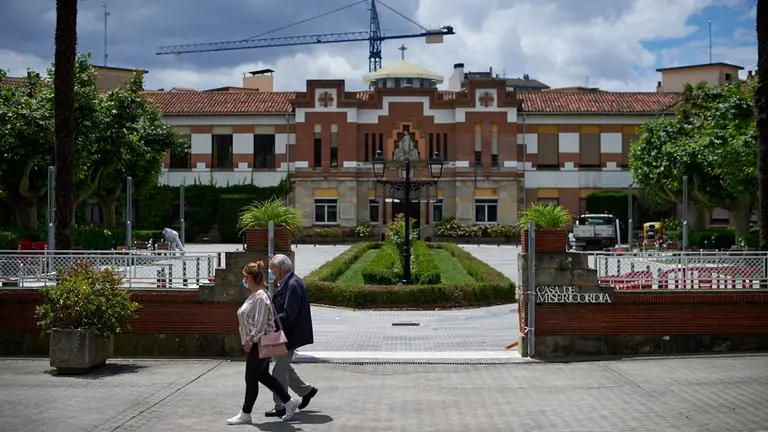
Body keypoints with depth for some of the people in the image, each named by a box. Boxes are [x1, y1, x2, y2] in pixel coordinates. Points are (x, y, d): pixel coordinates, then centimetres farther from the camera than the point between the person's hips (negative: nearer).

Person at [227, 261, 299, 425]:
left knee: (251, 378, 1)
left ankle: (245, 414, 12)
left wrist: (250, 341, -18)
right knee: (263, 376, 15)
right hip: (255, 344, 10)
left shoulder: (260, 296, -21)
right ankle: (289, 402, 22)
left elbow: (260, 324, -24)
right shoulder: (255, 294, 10)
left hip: (259, 344, -10)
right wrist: (249, 341, 18)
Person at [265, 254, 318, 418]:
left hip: (289, 335, -10)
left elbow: (288, 315, -26)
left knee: (279, 371, -1)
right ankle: (306, 390, 30)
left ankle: (280, 407, 10)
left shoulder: (292, 285, -21)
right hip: (286, 335, 10)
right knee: (283, 367, 18)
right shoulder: (287, 283, 11)